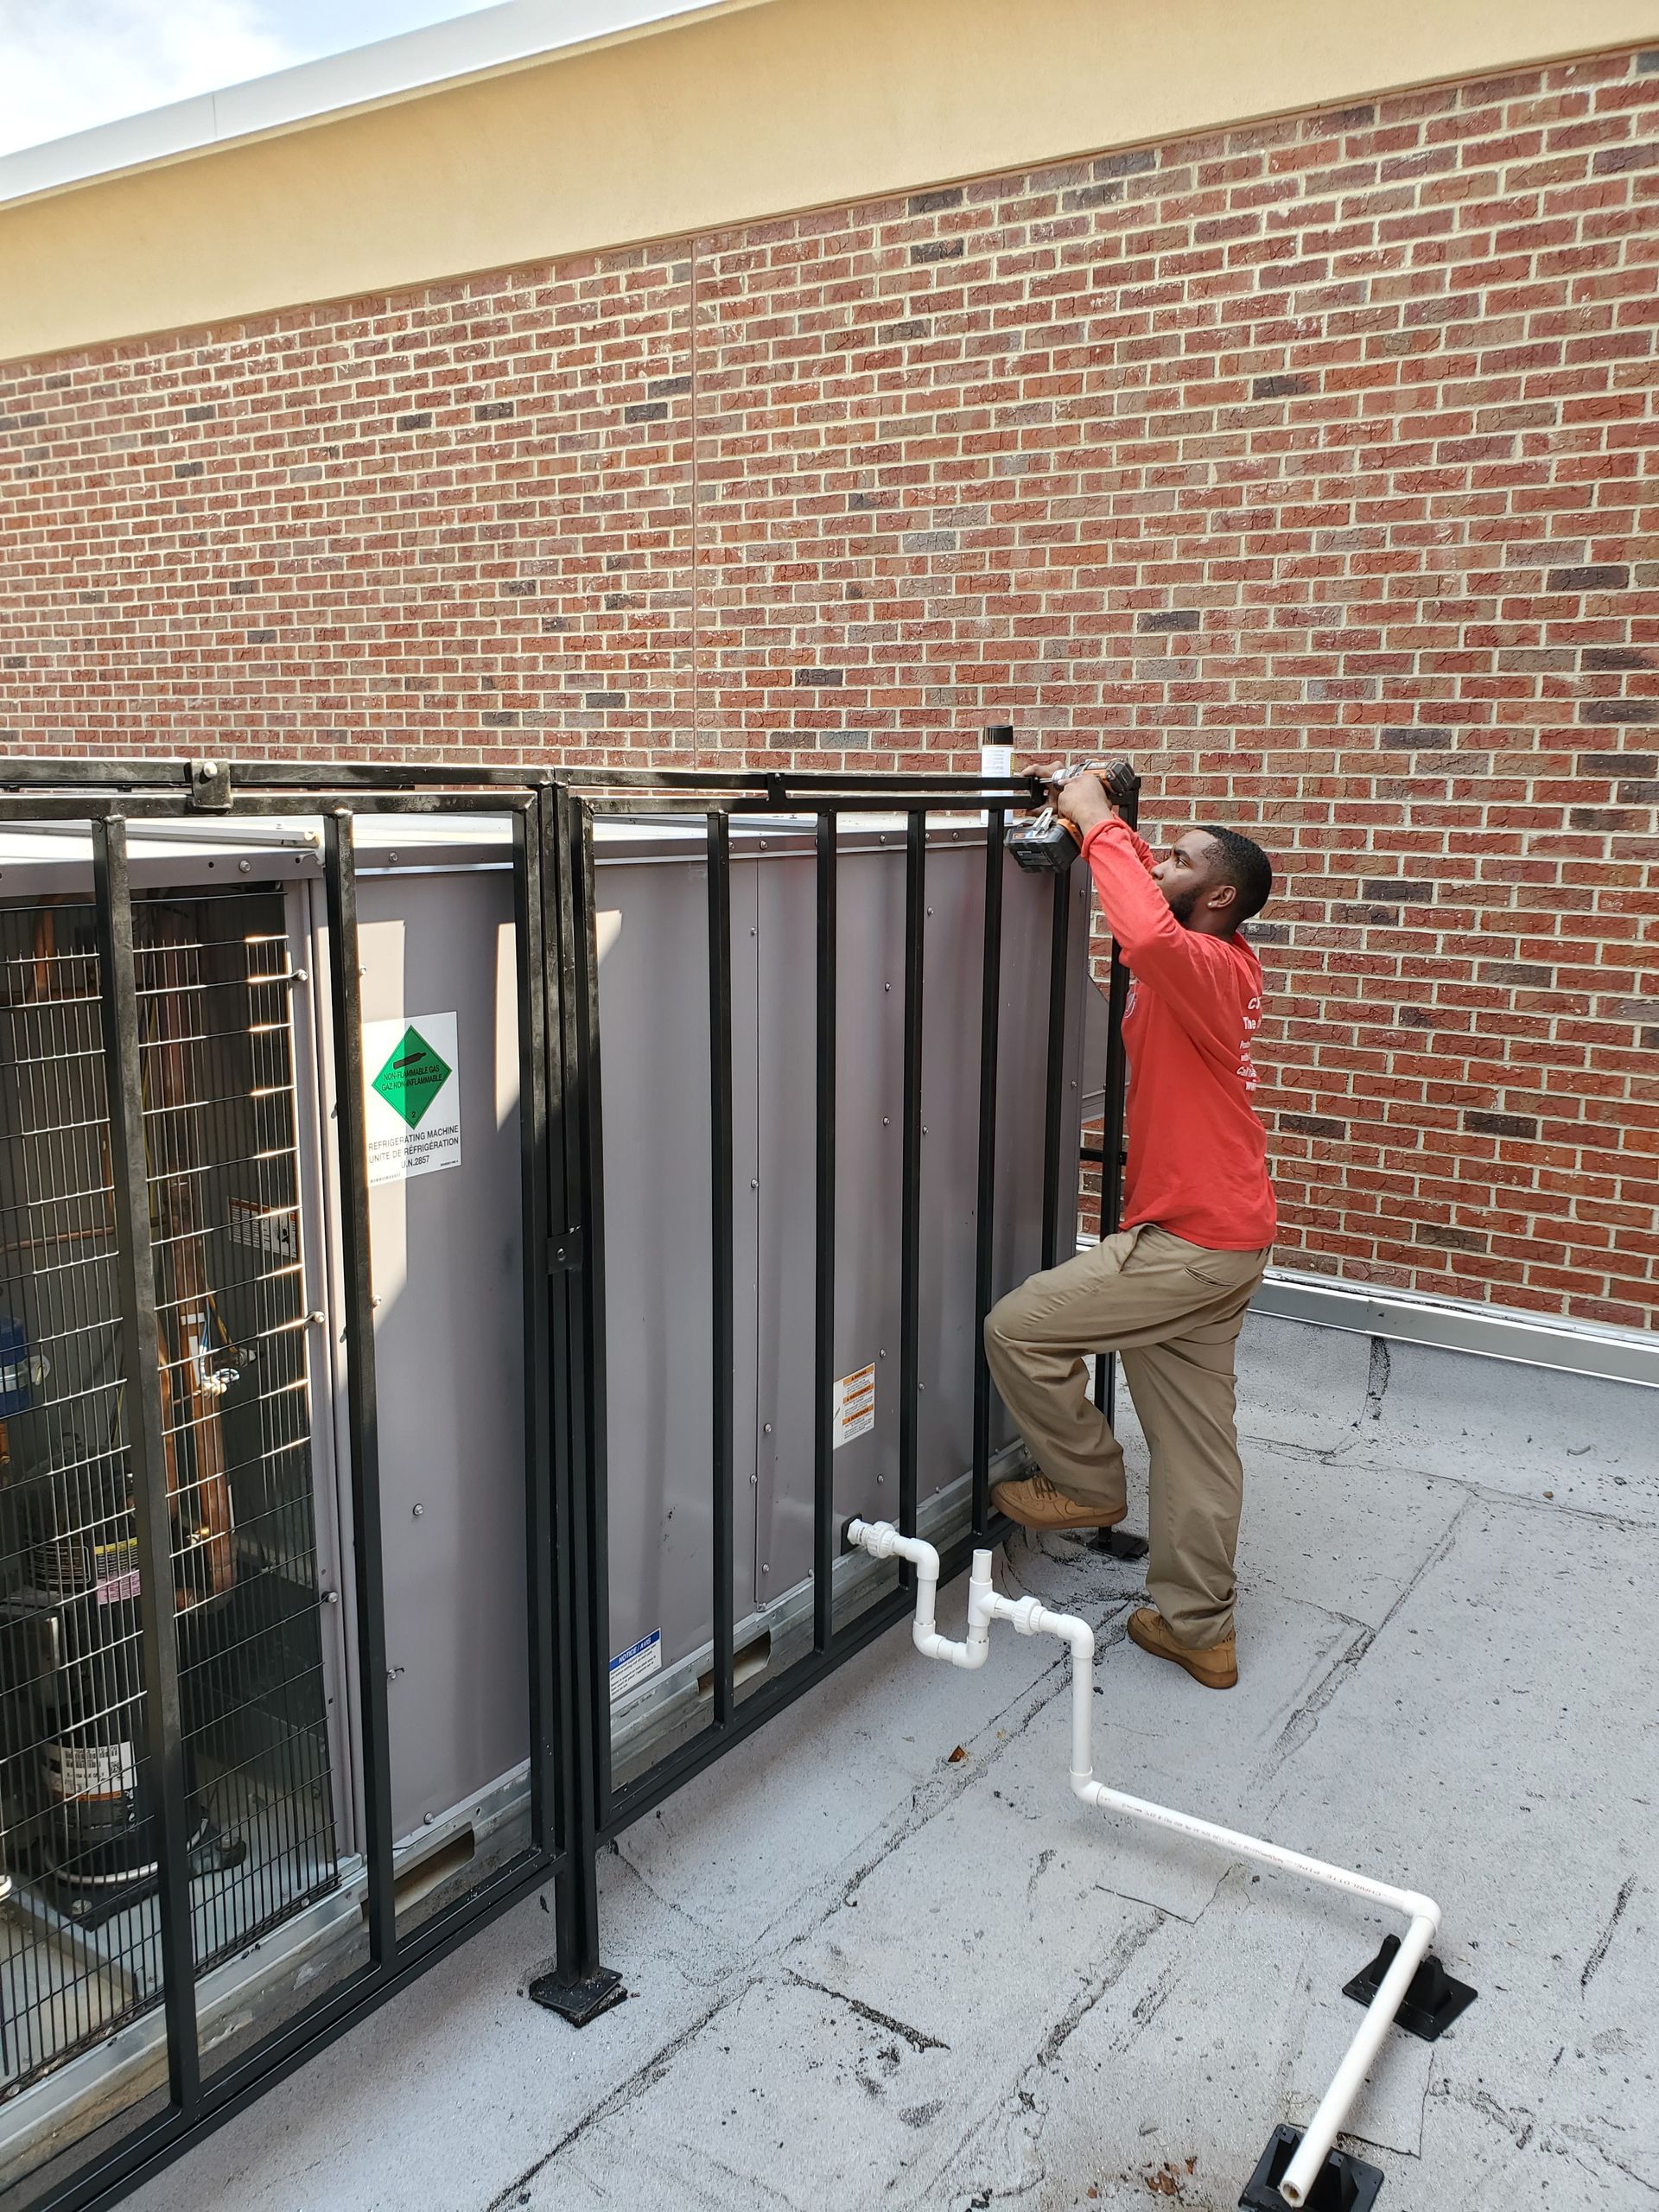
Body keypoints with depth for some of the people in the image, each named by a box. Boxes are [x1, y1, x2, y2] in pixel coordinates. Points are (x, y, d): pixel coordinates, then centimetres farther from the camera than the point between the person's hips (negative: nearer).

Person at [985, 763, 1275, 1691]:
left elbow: (1150, 935, -42)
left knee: (1018, 1328, -4)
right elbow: (1153, 898, 27)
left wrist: (1098, 822, -29)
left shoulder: (1210, 970, -18)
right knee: (1197, 1439, 14)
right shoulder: (1217, 962, 9)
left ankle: (1088, 1483, 15)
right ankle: (1199, 1628, 23)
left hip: (1190, 1242, -10)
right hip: (1220, 1238, 10)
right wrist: (1103, 822, 11)